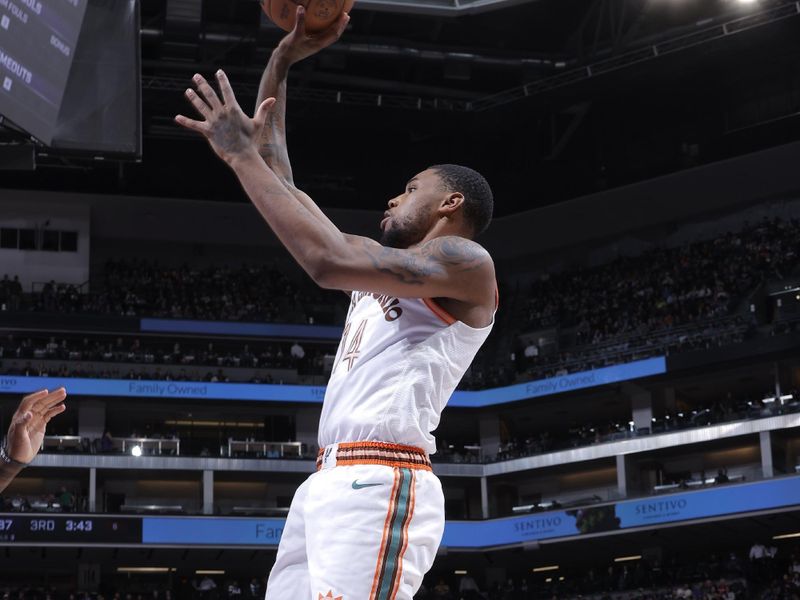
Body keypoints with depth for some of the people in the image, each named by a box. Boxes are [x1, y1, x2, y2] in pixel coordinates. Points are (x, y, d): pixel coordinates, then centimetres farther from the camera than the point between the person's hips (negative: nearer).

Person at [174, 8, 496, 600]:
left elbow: (328, 262, -15)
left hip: (376, 489, -9)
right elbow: (283, 189, 29)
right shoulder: (382, 265, 27)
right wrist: (281, 61, 26)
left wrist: (242, 154, -8)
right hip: (327, 486, 9)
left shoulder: (467, 263, 0)